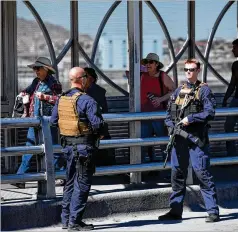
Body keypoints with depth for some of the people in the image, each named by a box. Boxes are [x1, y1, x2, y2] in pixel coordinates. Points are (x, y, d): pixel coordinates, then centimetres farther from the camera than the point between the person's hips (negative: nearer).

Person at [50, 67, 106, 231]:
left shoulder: (61, 99, 6)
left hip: (68, 145, 7)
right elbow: (97, 123, -22)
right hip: (85, 146, -7)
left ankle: (66, 219, 20)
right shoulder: (86, 100, -18)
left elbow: (53, 121, 14)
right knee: (82, 184, -2)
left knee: (70, 182, 17)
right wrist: (100, 134, -2)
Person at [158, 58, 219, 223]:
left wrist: (190, 118, -16)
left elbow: (210, 113, -11)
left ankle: (213, 211, -7)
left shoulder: (204, 90, -1)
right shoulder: (179, 90, 15)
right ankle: (175, 211, 16)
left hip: (196, 138, -6)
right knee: (177, 174, 8)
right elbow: (169, 113, 19)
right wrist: (171, 126, 1)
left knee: (202, 173, -9)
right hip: (179, 137, 6)